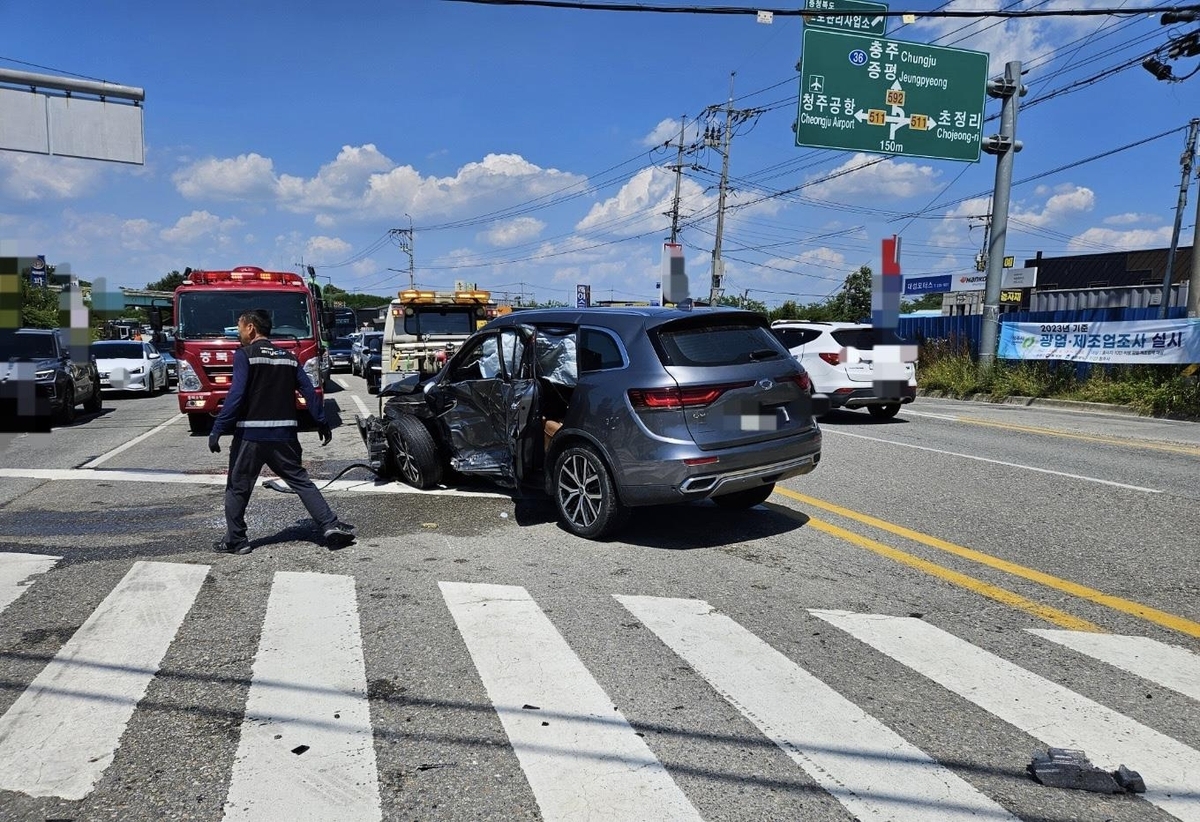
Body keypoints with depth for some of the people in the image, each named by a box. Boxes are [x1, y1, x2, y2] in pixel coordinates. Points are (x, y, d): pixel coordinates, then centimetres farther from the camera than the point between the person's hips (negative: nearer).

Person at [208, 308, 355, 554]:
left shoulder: (244, 355, -5)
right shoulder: (288, 357, 11)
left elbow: (236, 395, -15)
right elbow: (309, 391, 8)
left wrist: (217, 429, -14)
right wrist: (322, 423, 15)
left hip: (250, 434, -4)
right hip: (284, 434, 4)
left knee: (237, 487, 11)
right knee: (301, 481, 10)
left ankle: (235, 540, 18)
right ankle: (331, 526, 2)